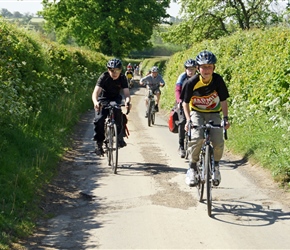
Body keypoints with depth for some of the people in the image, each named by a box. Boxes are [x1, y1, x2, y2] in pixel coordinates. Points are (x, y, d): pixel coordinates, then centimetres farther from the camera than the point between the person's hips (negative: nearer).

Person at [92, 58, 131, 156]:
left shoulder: (122, 78, -17)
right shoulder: (104, 77, -23)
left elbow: (126, 93, -26)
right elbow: (96, 92, -34)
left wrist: (127, 101, -51)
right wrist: (95, 102, -56)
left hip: (116, 99, 1)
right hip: (103, 99, -1)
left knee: (118, 113, -29)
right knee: (99, 120, -20)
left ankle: (120, 136, -8)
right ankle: (99, 144, -6)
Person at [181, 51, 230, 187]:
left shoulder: (218, 80, -16)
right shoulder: (191, 82, -19)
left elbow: (223, 100, -8)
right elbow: (185, 103, -7)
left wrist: (226, 118, -20)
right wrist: (188, 120, -20)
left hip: (213, 113, 1)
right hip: (196, 112, -1)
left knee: (218, 142, -18)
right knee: (197, 138, -29)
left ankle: (215, 166, 12)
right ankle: (192, 168, -10)